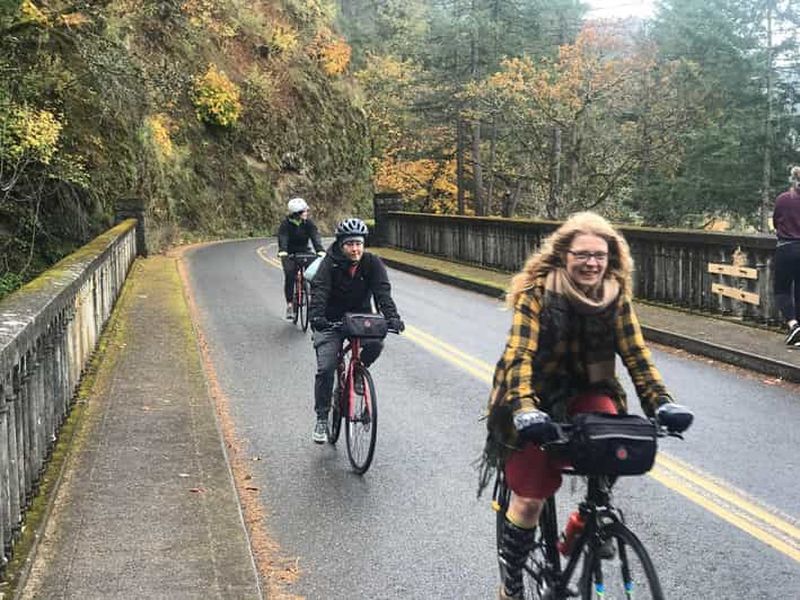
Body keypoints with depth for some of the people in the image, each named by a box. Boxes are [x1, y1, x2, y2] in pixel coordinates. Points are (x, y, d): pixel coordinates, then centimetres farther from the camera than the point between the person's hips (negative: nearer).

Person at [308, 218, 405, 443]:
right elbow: (319, 290, -28)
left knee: (376, 343, -28)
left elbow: (382, 291, -20)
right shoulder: (330, 263, -15)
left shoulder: (372, 263, -9)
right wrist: (316, 316, -47)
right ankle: (321, 418, 2)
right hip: (332, 321, -2)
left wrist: (392, 316, -38)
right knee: (325, 369, -13)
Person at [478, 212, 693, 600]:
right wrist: (526, 411, -44)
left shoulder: (616, 295, -8)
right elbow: (519, 355, -28)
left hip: (583, 391, 3)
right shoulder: (538, 291, -20)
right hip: (536, 395, -3)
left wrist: (661, 403, -25)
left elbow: (635, 354, -9)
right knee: (530, 497, -6)